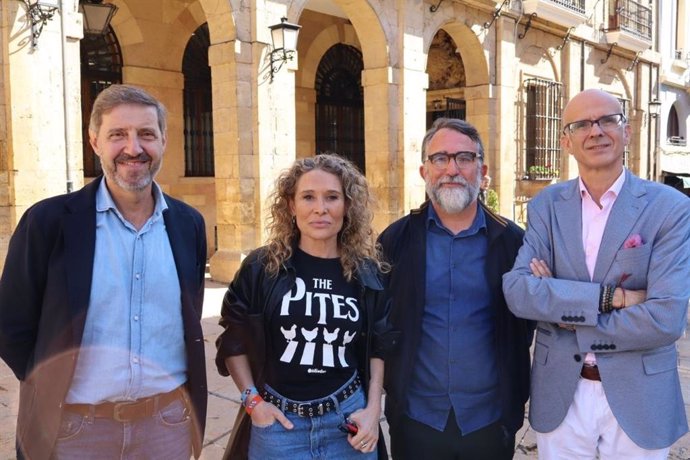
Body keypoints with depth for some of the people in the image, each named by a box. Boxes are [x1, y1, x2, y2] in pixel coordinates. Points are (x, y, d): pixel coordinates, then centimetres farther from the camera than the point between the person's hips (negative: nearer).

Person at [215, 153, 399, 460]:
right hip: (277, 420, -1)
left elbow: (379, 346, 8)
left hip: (348, 419, 2)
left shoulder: (367, 274, -2)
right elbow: (233, 339, 1)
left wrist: (373, 408, 1)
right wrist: (252, 399, -5)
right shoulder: (262, 267, -8)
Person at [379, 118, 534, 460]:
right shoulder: (396, 239, -3)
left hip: (491, 421, 1)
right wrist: (391, 389, 0)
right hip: (416, 421, 0)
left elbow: (525, 322, 4)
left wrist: (515, 399, -3)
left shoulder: (511, 240, -3)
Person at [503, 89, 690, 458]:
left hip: (639, 399, -2)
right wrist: (609, 296, -23)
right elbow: (516, 290, -14)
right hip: (558, 395, 2)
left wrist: (558, 303, -13)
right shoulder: (545, 205, -2)